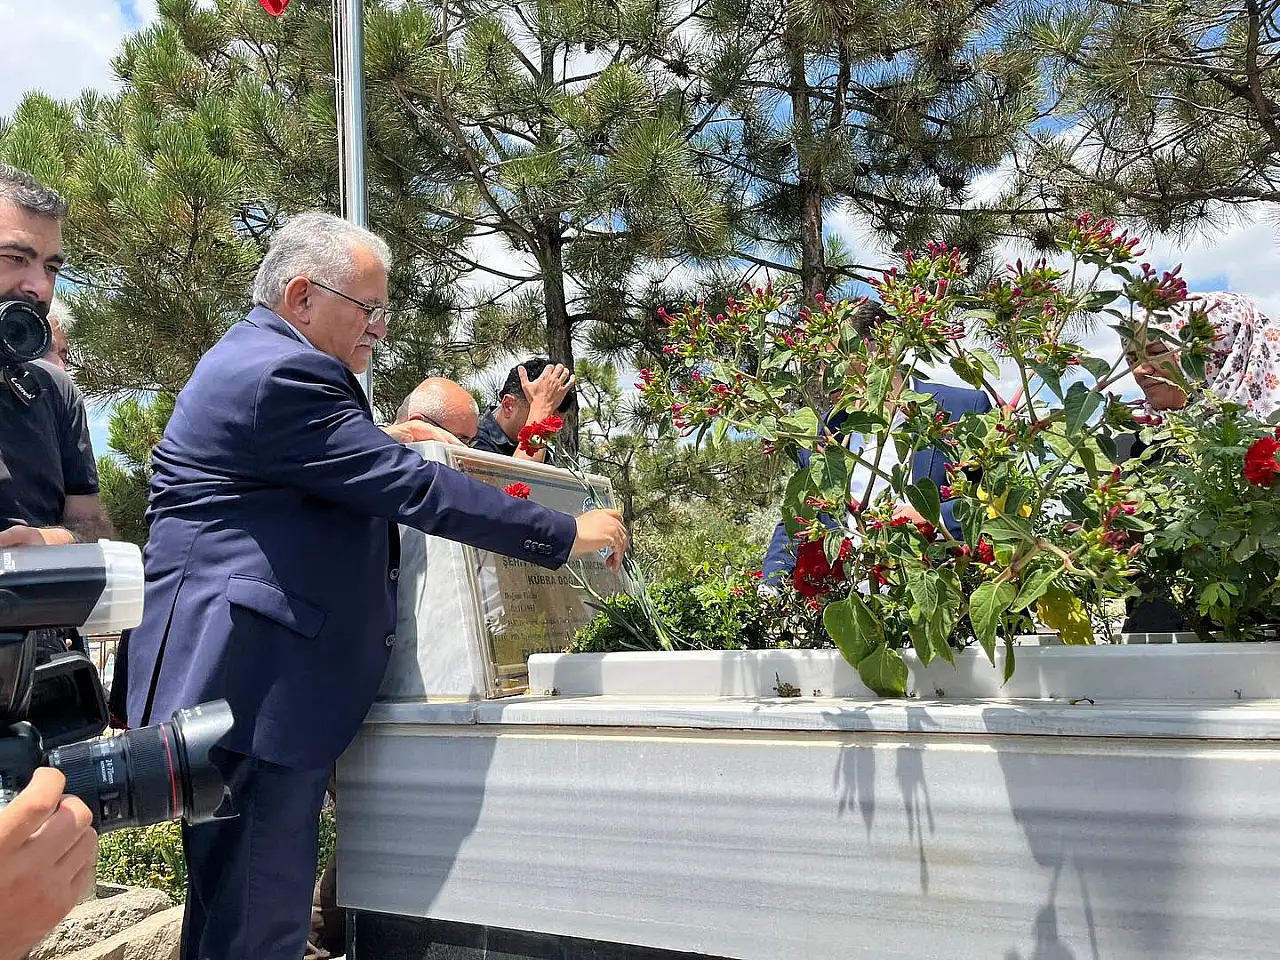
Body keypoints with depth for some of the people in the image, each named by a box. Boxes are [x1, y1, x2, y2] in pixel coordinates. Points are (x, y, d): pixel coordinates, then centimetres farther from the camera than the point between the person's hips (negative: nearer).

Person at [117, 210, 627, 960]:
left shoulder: (255, 356, 17)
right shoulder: (284, 372, -17)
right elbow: (414, 491, -21)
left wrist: (377, 440, 14)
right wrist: (568, 534, -15)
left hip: (244, 682, 11)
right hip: (257, 686, -11)